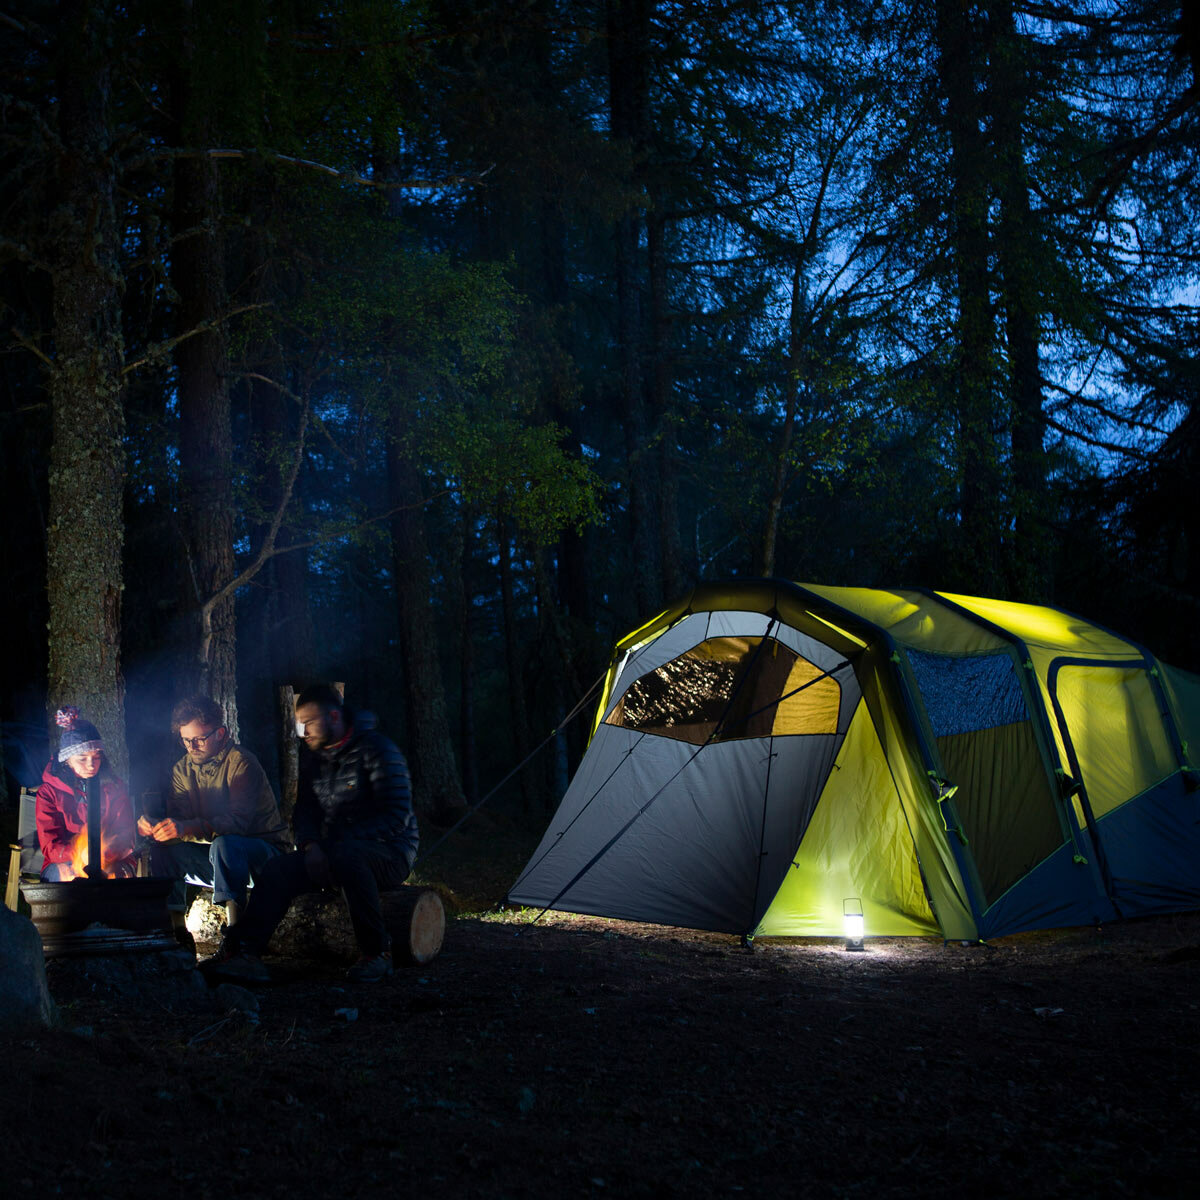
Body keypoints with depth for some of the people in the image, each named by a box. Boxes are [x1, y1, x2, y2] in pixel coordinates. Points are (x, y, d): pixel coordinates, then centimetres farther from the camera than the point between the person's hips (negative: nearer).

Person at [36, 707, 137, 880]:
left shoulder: (115, 787, 9)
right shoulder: (48, 792, 3)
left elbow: (126, 839, 4)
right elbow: (50, 848, -4)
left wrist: (105, 853, -20)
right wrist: (80, 854, -24)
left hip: (113, 862, 1)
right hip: (63, 864, 0)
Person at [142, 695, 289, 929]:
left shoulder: (241, 763, -17)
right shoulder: (183, 769, 6)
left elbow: (238, 821, -29)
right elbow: (178, 816, -2)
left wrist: (188, 828, -43)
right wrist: (154, 826, -26)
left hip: (264, 850, -7)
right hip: (216, 857, 7)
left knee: (224, 844, -37)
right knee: (163, 851, -13)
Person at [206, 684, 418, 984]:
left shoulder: (377, 750, -9)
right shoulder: (314, 760, 15)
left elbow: (397, 816, -16)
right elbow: (305, 812, 14)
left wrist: (340, 843, -22)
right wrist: (310, 846, -10)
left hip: (390, 852, -6)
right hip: (332, 849, 6)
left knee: (346, 857, -38)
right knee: (279, 868, -18)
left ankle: (376, 951, -26)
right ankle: (243, 951, -25)